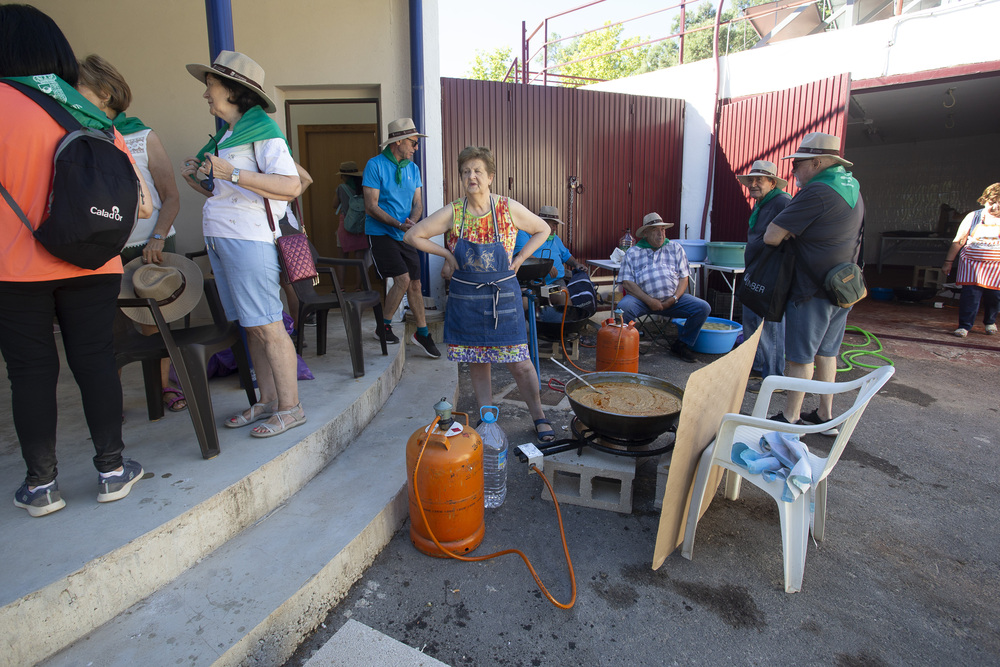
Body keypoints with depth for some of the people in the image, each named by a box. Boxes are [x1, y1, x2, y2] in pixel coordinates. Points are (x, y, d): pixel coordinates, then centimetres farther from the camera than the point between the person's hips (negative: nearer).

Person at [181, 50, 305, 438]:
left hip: (249, 237, -9)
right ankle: (267, 400, 19)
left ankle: (290, 407, 2)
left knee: (267, 327, -7)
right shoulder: (227, 135, 22)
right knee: (250, 327, 10)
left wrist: (233, 174, -22)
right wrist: (196, 180, 10)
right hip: (219, 236, 9)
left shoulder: (261, 129, -6)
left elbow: (291, 187, -20)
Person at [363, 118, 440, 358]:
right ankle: (383, 327, 7)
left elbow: (418, 203, 9)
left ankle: (422, 333, 16)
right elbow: (371, 206, -14)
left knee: (415, 284, 4)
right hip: (381, 233, -5)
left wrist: (412, 221, -13)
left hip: (405, 235, 6)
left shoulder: (412, 168, 9)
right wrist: (399, 224, -21)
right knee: (402, 279, -15)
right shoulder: (375, 165, -9)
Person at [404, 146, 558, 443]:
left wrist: (519, 258, -1)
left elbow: (543, 230, 8)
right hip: (466, 298, 2)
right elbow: (413, 236, -1)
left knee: (519, 361, 0)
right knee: (477, 361, 9)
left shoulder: (509, 209, -6)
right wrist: (447, 254, -5)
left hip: (504, 296, -1)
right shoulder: (452, 213, -6)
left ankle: (539, 417, 18)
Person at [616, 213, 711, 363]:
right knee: (623, 307, -33)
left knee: (703, 308, -16)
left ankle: (681, 346, 3)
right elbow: (627, 282, -4)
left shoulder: (675, 248, 15)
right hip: (642, 298, -3)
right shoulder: (632, 252, 7)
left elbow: (684, 277, 9)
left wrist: (674, 299, -9)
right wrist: (649, 301, -15)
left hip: (672, 298, 3)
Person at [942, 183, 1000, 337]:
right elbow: (959, 241, 4)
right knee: (970, 293, -9)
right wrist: (948, 262, 4)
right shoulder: (973, 217, 0)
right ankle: (964, 326, -4)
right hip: (972, 263, -1)